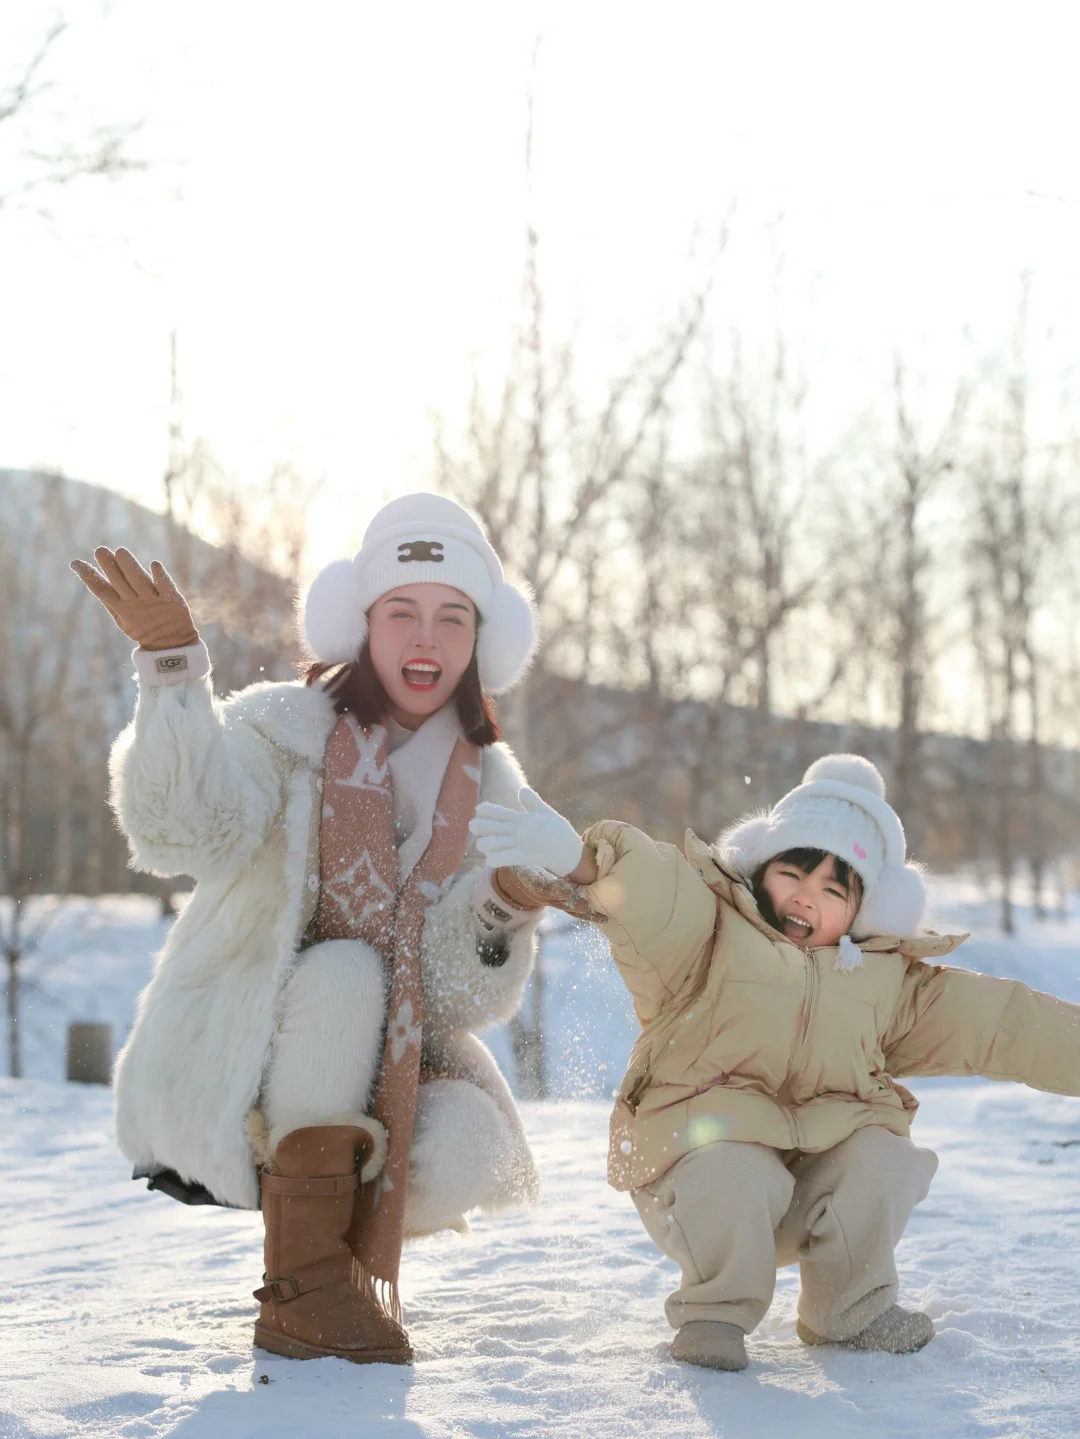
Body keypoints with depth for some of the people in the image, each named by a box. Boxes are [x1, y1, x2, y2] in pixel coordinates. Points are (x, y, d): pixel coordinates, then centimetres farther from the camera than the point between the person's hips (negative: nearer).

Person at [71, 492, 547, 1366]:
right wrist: (173, 673, -33)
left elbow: (466, 997, -3)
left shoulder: (488, 786, 4)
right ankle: (302, 1285, -26)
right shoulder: (286, 728, -6)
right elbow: (182, 834, -27)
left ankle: (363, 1258, 7)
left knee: (465, 1145, -28)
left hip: (374, 1076, 3)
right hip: (224, 1075, -3)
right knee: (343, 972, -32)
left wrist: (506, 912, -22)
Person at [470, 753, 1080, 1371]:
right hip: (708, 1142, -4)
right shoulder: (707, 933, -6)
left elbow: (998, 1020, 13)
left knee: (884, 1161, -23)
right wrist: (579, 859, -49)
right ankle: (717, 1312, -5)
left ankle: (851, 1308, 5)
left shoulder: (884, 979, 10)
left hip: (824, 1142, 5)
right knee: (735, 1179, -36)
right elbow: (649, 893, -28)